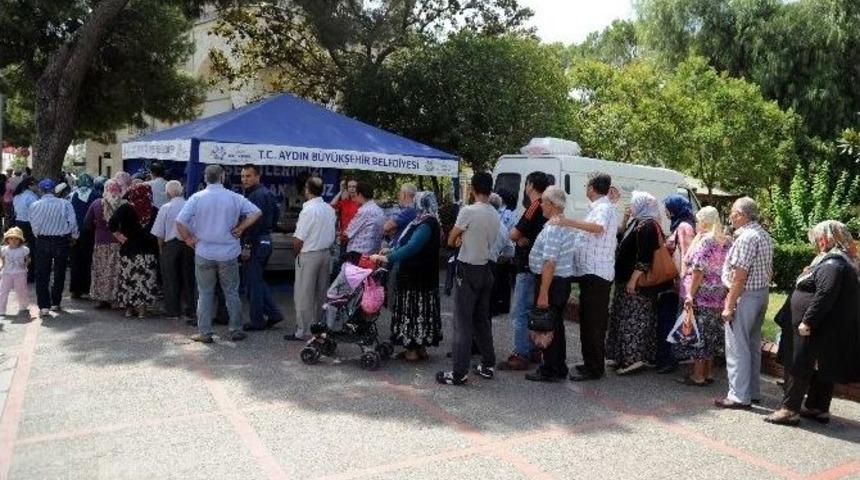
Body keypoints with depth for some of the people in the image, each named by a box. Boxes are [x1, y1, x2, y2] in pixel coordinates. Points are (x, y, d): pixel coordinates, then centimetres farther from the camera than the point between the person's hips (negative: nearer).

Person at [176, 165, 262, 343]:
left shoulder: (197, 198, -5)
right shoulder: (234, 198, -4)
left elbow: (180, 222, -11)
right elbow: (256, 212, -7)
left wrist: (189, 239, 1)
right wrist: (240, 228, -3)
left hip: (204, 253, 0)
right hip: (228, 253, 0)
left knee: (205, 294, 9)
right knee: (232, 293, 10)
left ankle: (204, 332, 12)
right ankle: (236, 330, 15)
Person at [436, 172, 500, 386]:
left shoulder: (468, 211, -16)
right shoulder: (495, 215, 5)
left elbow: (451, 241, -8)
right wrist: (465, 239, 4)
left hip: (468, 270, -7)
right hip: (485, 269, 7)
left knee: (463, 322, -4)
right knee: (482, 320, 17)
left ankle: (459, 372, -3)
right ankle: (487, 365, 24)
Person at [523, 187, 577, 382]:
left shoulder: (553, 228, -21)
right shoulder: (567, 225, 11)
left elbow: (550, 263, -26)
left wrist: (543, 293, -25)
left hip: (552, 281, -10)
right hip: (564, 279, 10)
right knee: (557, 325, 18)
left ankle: (549, 371, 10)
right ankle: (559, 368, 29)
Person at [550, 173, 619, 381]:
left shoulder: (603, 208, -13)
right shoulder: (600, 208, 19)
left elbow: (598, 227, -36)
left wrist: (569, 222, -45)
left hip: (596, 274, -11)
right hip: (590, 272, 11)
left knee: (593, 323, -6)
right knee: (588, 320, 15)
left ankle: (594, 368, 0)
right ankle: (590, 363, 24)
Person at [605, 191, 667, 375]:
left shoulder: (646, 226, -16)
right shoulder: (637, 223, 15)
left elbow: (644, 258, -23)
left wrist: (633, 280, -24)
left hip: (637, 283, -10)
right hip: (628, 281, 10)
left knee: (633, 319, -8)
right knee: (628, 318, 13)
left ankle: (634, 358, -5)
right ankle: (628, 357, 19)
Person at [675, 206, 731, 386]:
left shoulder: (705, 240, -14)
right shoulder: (725, 241, 9)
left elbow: (698, 270, -19)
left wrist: (690, 294, -17)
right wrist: (725, 292, 17)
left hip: (701, 296, -8)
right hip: (718, 296, 8)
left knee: (697, 333, 0)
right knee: (710, 334, 15)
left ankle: (698, 376, 5)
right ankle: (709, 373, 22)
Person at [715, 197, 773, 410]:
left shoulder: (746, 237, -18)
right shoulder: (764, 235, 12)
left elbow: (739, 276, -22)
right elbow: (769, 271, 16)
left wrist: (729, 305, -19)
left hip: (745, 296, -10)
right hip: (762, 294, 10)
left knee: (737, 347, -3)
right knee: (753, 345, 16)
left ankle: (739, 396, 1)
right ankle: (753, 392, 25)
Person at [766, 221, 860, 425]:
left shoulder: (832, 264, -19)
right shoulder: (833, 260, 14)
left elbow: (824, 296, -27)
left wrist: (807, 321, -23)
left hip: (814, 329, -10)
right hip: (819, 328, 10)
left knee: (799, 367, -6)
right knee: (821, 368, 15)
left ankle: (789, 409, -2)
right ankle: (819, 408, 24)